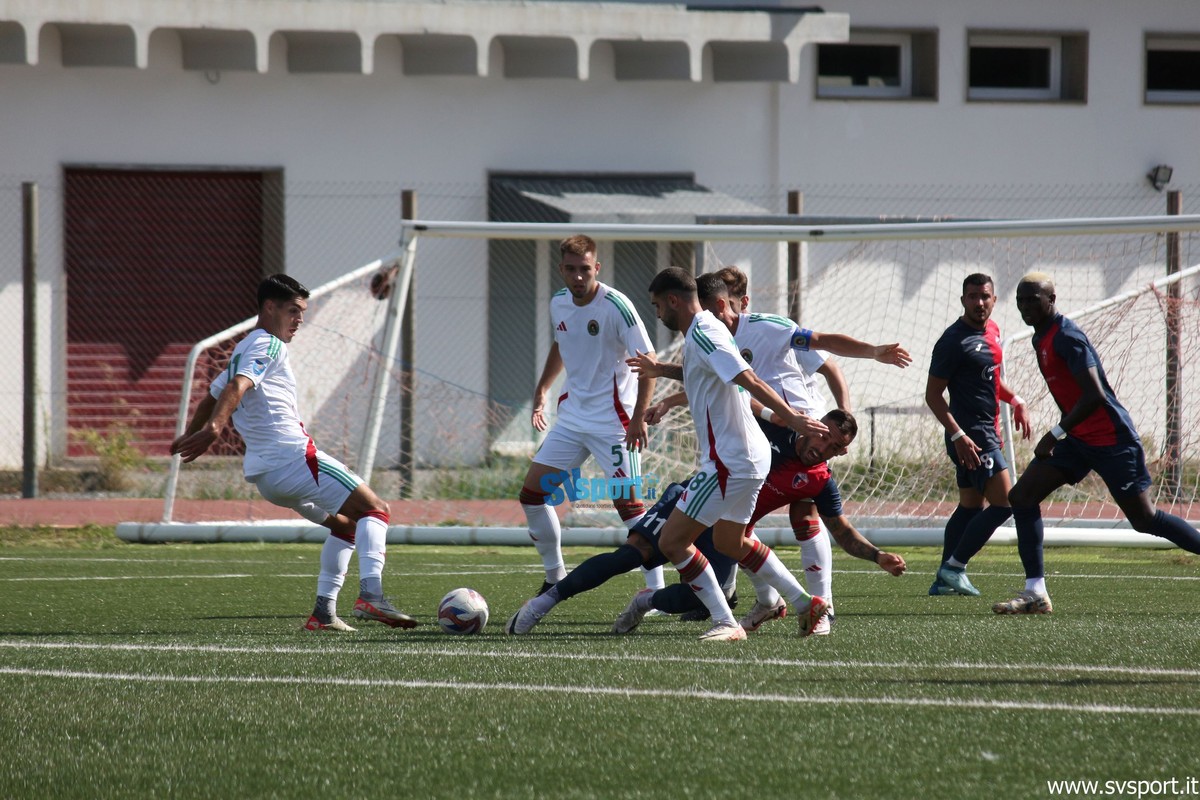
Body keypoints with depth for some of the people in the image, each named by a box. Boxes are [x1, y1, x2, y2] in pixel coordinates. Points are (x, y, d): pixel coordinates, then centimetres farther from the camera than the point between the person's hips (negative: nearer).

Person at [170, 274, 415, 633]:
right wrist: (213, 429, -38)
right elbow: (237, 387, -23)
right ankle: (371, 594, -30)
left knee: (345, 525, 22)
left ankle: (324, 612, 12)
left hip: (264, 474, 10)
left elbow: (213, 395, 37)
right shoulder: (268, 346, -6)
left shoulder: (243, 350, 24)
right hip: (294, 457, -10)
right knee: (374, 510, -10)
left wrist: (190, 435, 51)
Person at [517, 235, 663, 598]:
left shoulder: (616, 306, -17)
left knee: (627, 501, -13)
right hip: (571, 415, 7)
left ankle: (656, 588, -6)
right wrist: (542, 390, 20)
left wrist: (639, 418, -22)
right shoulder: (559, 303, 4)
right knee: (531, 493, 4)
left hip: (612, 420, -7)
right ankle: (555, 578, 18)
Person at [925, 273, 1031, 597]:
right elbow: (933, 394, -15)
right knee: (1004, 503, -14)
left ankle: (945, 579, 18)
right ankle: (954, 567, -8)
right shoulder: (954, 340, -15)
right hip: (970, 435, -9)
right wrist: (958, 436, -22)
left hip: (987, 430, 9)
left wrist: (1015, 401, 15)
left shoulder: (991, 330, 12)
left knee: (970, 506, 13)